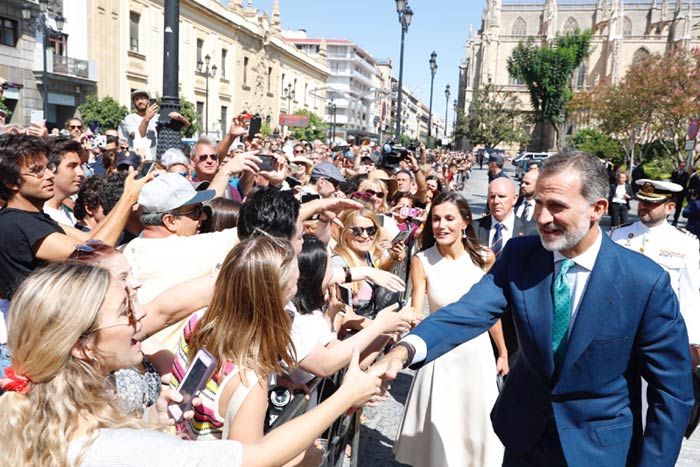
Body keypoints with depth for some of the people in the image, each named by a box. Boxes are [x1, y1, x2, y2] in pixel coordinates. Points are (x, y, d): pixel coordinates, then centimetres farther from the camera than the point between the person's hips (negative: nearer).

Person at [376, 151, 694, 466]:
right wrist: (406, 349, -42)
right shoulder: (518, 255, -12)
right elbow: (470, 311, -26)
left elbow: (673, 391, -12)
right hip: (524, 434, 3)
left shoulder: (646, 282, -20)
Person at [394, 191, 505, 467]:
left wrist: (503, 353, 11)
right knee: (438, 427, 10)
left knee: (476, 423, 17)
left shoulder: (484, 258, -9)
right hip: (439, 353, -1)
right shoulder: (422, 261, -13)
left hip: (477, 351, 1)